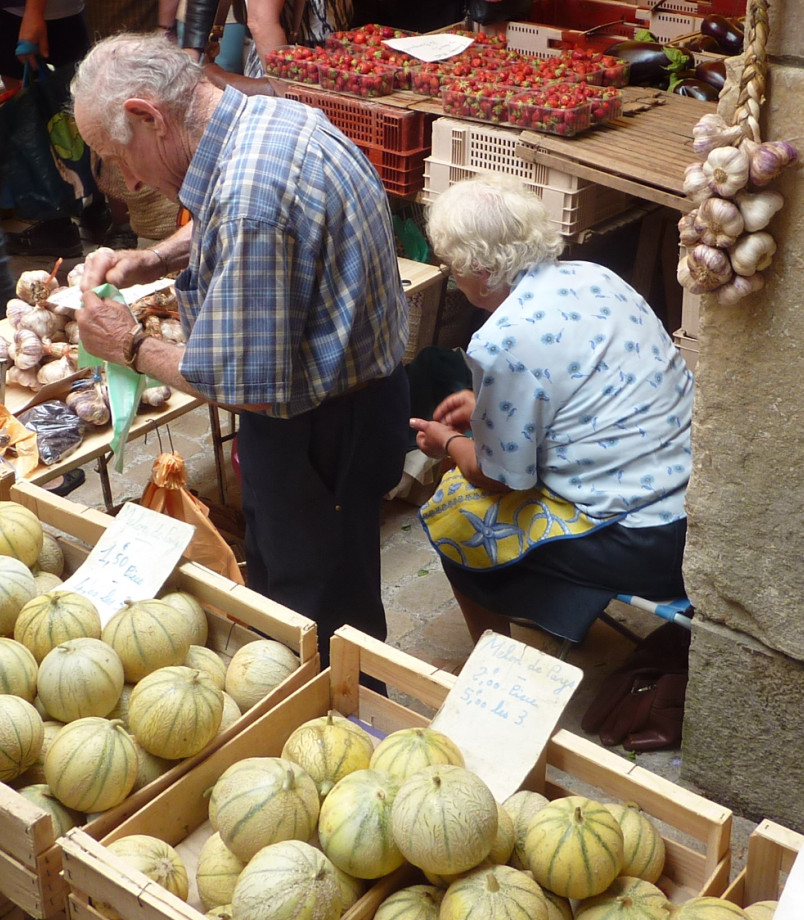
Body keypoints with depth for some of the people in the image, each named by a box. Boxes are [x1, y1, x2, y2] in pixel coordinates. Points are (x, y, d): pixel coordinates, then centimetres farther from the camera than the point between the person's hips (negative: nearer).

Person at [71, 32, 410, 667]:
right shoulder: (274, 116, -1)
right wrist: (150, 261, 4)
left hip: (324, 430, -10)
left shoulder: (247, 198, -33)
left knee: (321, 603, 11)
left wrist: (132, 348, -15)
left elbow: (247, 388, -30)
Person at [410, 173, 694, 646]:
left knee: (456, 508, 9)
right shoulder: (593, 276, 5)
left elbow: (498, 478, -7)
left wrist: (449, 442, 13)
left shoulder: (502, 343, -19)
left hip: (647, 544, -8)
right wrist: (487, 406, 27)